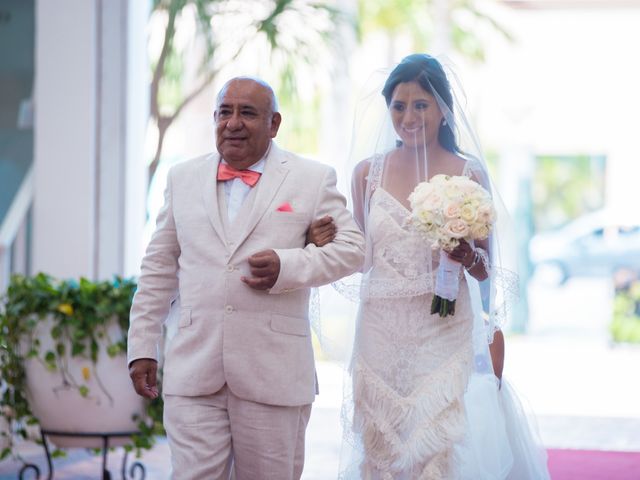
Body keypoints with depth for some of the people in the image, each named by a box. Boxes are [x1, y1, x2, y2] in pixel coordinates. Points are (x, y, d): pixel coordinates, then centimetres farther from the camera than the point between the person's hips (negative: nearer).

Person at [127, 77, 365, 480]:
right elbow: (158, 270, 15)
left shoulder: (312, 179, 4)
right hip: (192, 372, 2)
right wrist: (143, 347, 11)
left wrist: (287, 266, -15)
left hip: (274, 372, -1)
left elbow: (351, 247, 2)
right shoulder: (183, 179, 12)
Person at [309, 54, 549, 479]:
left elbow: (486, 269, 3)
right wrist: (326, 244, -6)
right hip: (382, 336, 2)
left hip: (444, 336, -2)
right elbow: (361, 257, 12)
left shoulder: (468, 173, -1)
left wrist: (468, 255, -18)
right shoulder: (368, 172, 6)